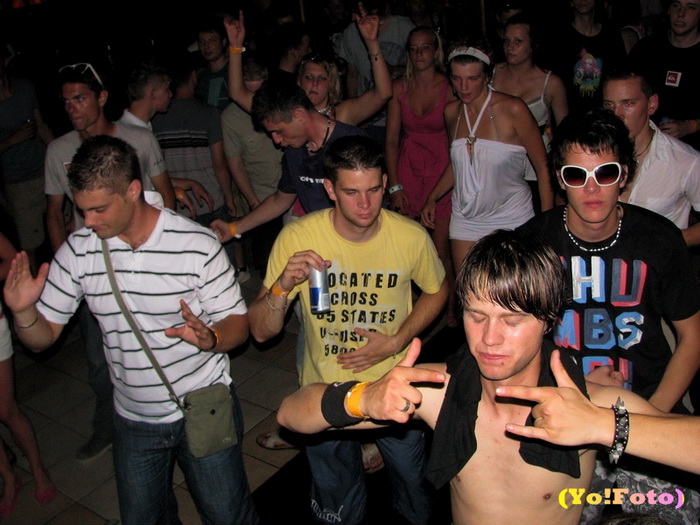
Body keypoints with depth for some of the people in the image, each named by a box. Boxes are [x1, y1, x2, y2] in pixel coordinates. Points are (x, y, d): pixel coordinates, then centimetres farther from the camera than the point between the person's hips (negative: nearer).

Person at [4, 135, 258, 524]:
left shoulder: (198, 244, -20)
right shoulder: (78, 249, -9)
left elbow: (237, 323, -13)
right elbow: (42, 338, -2)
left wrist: (209, 338, -35)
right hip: (133, 418, 4)